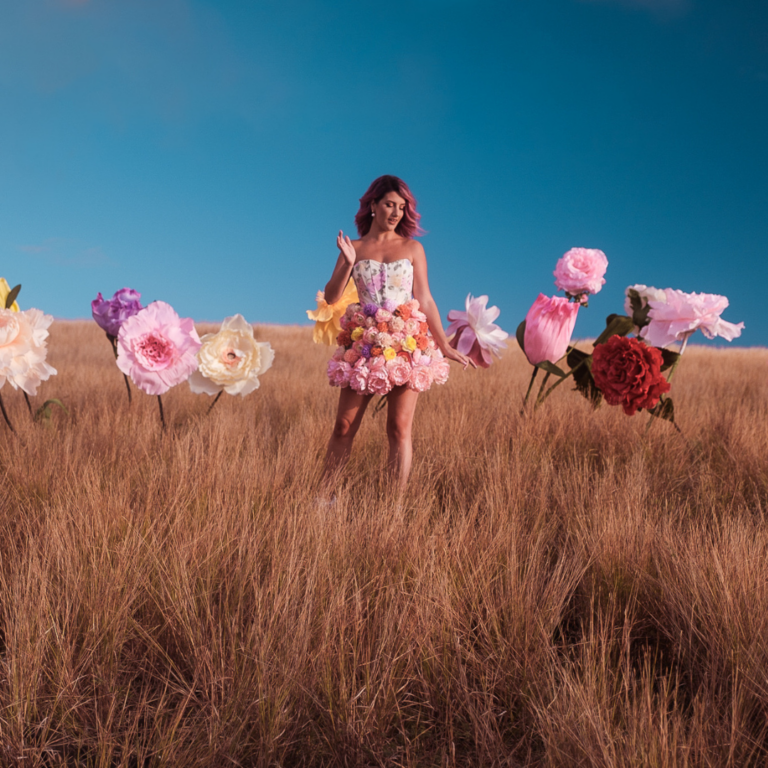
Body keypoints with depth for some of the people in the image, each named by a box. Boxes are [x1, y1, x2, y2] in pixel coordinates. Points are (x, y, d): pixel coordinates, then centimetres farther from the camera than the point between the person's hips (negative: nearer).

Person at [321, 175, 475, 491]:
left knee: (399, 427, -5)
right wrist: (348, 263, -13)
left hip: (406, 345, -1)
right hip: (364, 345, 1)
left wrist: (444, 346, 6)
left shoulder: (412, 248, 7)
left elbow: (426, 300, 8)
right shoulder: (354, 248, 8)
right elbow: (331, 297, 1)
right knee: (344, 426, 1)